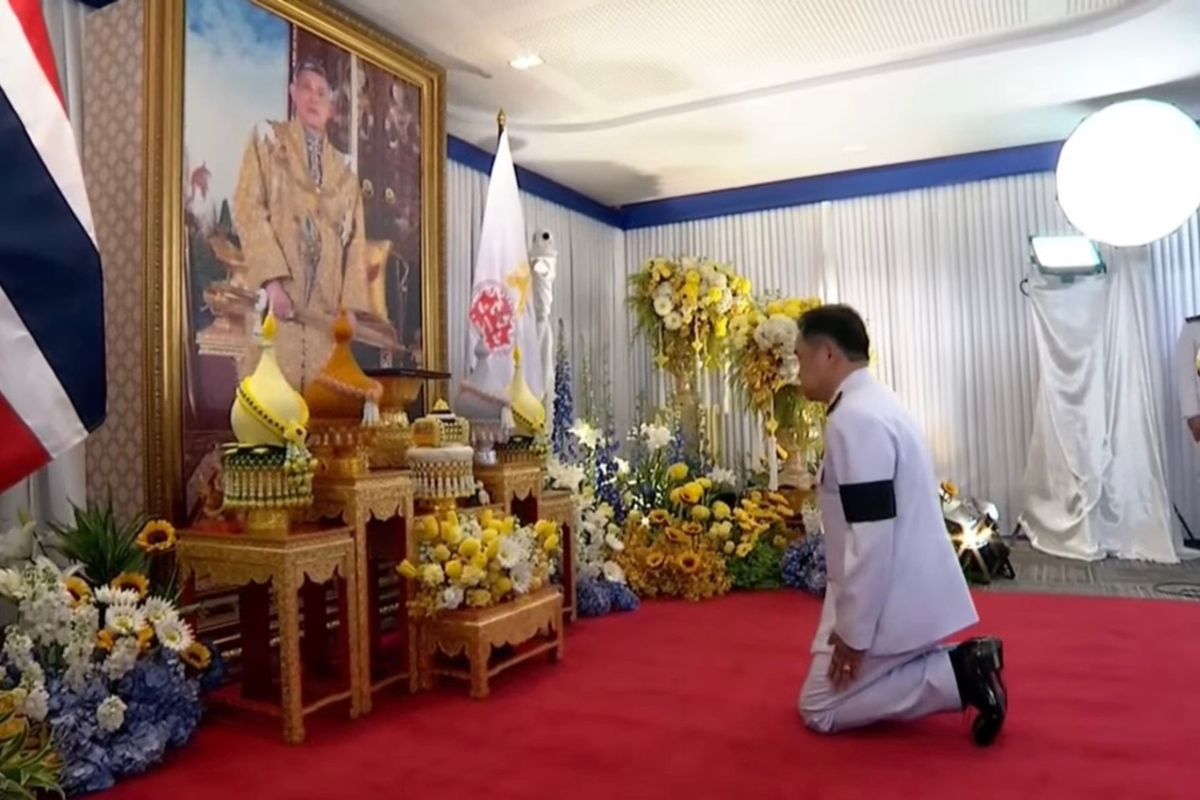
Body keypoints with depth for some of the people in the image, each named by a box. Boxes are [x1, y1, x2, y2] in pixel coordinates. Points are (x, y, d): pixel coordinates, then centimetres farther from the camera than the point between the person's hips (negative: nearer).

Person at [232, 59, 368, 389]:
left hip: (325, 306, 4)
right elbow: (247, 209, -2)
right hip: (278, 292, -3)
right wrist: (272, 281, -16)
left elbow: (354, 241, 16)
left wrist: (350, 306, 2)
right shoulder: (267, 140, 12)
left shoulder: (344, 169, 22)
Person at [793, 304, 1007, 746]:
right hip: (906, 590, 10)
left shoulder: (854, 419, -23)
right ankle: (964, 665, 11)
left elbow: (870, 538, -27)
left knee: (820, 709, 2)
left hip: (891, 601, -10)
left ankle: (961, 675, -4)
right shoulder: (875, 405, 10)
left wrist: (852, 633, -18)